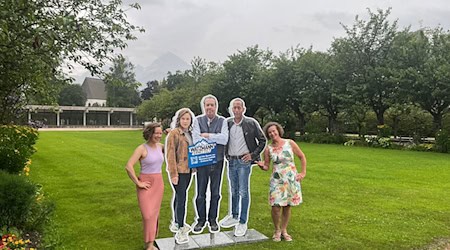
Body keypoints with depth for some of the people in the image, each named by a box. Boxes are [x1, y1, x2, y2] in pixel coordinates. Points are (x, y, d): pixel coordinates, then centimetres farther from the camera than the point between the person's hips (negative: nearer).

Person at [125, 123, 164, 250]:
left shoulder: (160, 147, 5)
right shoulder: (142, 148, -12)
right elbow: (129, 166, -19)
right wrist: (138, 183, -15)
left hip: (159, 183, 5)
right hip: (146, 184, -5)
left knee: (154, 213, 11)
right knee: (148, 214, -4)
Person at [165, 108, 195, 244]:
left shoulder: (190, 134, 11)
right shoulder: (173, 133, -11)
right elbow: (170, 155, -14)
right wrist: (173, 174, -17)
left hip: (188, 170, 7)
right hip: (178, 171, -7)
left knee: (179, 196, 18)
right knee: (181, 198, -8)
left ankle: (176, 223, 31)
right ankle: (180, 230, -1)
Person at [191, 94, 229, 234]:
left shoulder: (222, 121, 1)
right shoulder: (198, 120, 0)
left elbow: (224, 139, -14)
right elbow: (196, 139, -13)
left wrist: (207, 135, -14)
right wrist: (216, 138, -16)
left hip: (217, 161, 1)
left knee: (215, 193, 12)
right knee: (200, 193, 8)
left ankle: (212, 220, 27)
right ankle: (200, 220, 23)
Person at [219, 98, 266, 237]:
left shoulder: (251, 123, -6)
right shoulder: (227, 123, 2)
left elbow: (262, 140, 1)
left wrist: (253, 154, -6)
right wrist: (226, 155, 3)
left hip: (244, 161, -4)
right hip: (231, 161, 4)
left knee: (243, 192, -3)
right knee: (233, 191, 15)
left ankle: (243, 222, 6)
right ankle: (234, 216, 30)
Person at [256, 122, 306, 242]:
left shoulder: (290, 143, -3)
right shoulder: (268, 149, -1)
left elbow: (302, 157, 7)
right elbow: (266, 167, 5)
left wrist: (303, 172, 2)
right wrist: (262, 165, -17)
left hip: (291, 179, 1)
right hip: (277, 180, 0)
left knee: (287, 206, 6)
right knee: (276, 206, -9)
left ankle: (284, 230, 23)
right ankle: (277, 231, 14)